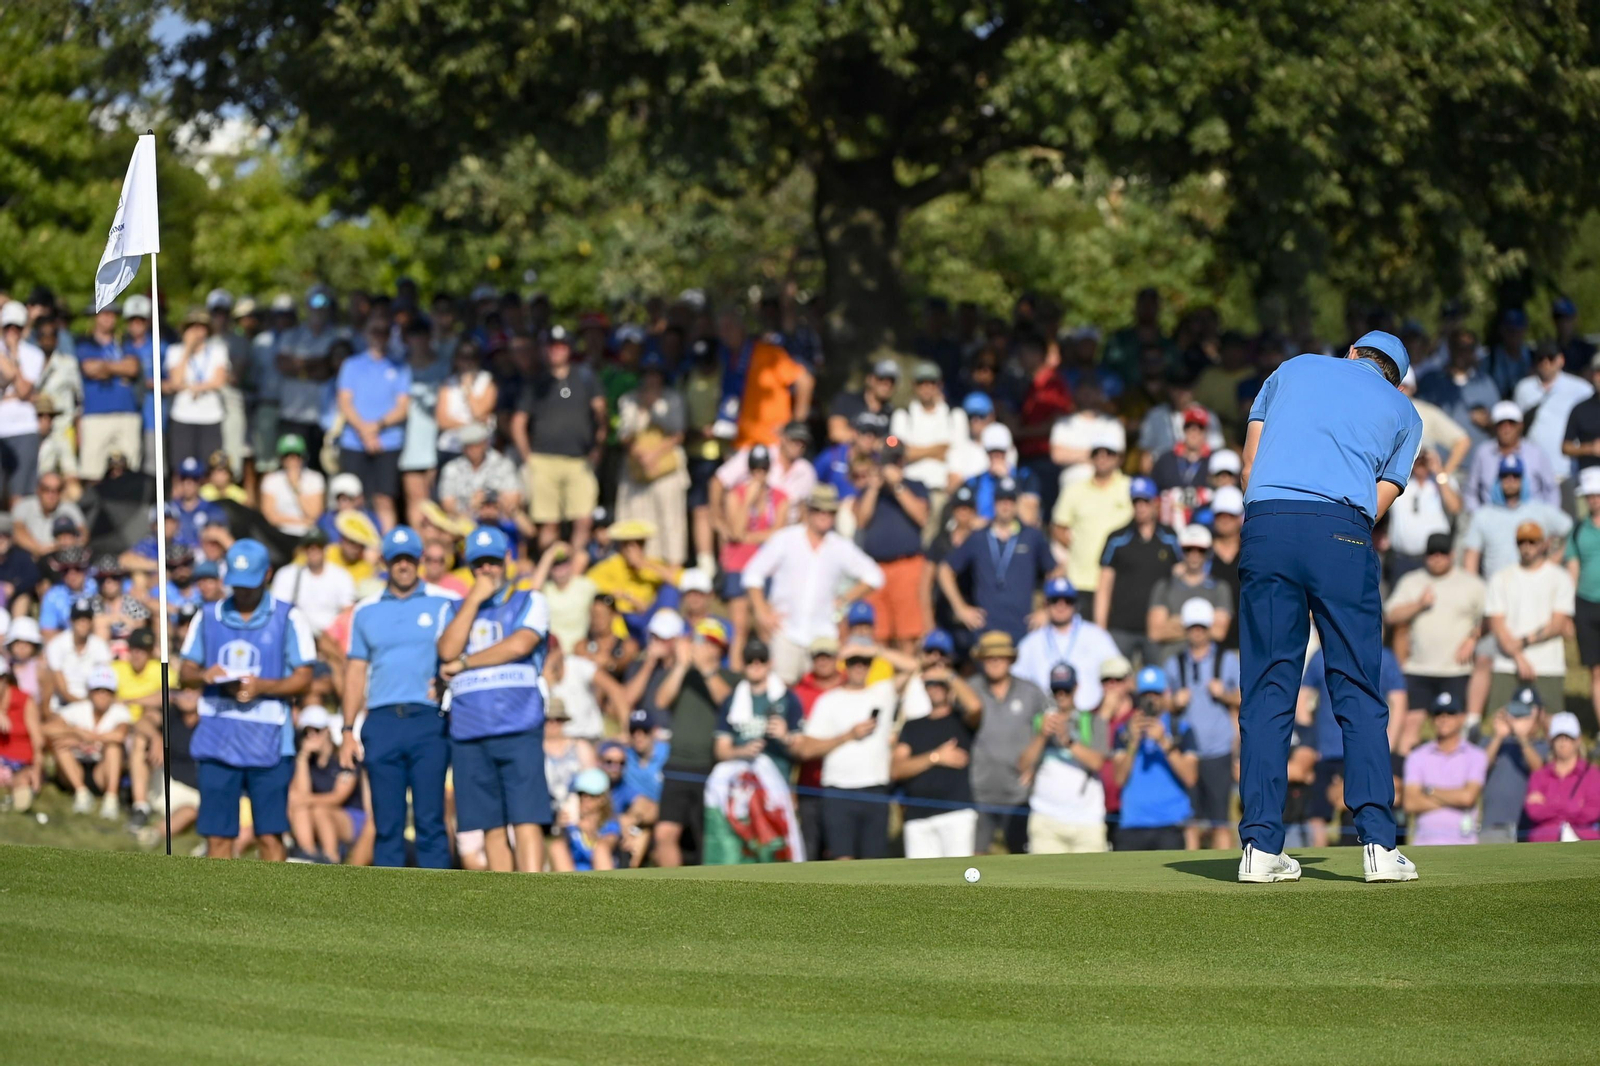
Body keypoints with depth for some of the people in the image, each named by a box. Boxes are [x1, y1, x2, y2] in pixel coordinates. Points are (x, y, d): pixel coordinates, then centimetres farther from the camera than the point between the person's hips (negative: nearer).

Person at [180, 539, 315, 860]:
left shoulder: (288, 618, 3)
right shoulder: (208, 617, 13)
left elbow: (303, 677, -1)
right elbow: (186, 670, 14)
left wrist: (263, 686, -18)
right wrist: (203, 675, -10)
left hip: (268, 740, -3)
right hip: (216, 736, 3)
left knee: (270, 834, -4)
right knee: (217, 835, 0)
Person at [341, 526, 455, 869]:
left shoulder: (444, 604, 7)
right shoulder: (366, 612, 15)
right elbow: (355, 673, 15)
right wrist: (348, 731, 8)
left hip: (428, 722, -2)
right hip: (381, 723, 2)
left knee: (430, 820, -6)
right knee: (386, 824, 2)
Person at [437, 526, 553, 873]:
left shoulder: (531, 603, 11)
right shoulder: (454, 610, 20)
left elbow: (519, 645, -8)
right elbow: (448, 650, 0)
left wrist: (462, 664, -1)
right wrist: (475, 598, 1)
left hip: (519, 730, -3)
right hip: (468, 734, 3)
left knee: (526, 819, -13)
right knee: (492, 827, 3)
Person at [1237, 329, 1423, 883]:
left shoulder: (1294, 369, 25)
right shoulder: (1403, 412, 22)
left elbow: (1250, 462, 19)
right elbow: (1379, 501, 14)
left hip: (1265, 523, 1)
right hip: (1342, 532, -1)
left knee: (1266, 692, 3)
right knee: (1358, 693, 2)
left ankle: (1261, 845, -3)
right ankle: (1378, 843, -7)